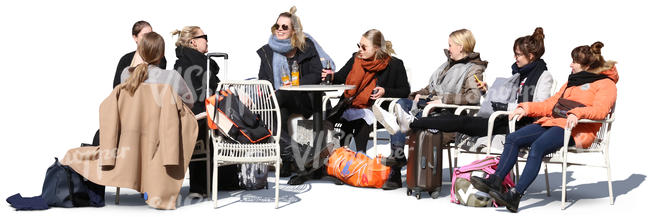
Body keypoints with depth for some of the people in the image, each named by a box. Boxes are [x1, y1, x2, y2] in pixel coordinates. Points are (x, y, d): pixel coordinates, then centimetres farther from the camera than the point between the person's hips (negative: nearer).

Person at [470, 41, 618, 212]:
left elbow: (600, 110, -14)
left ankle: (516, 195, -39)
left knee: (537, 146, -33)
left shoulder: (606, 84, 4)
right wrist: (526, 108, 16)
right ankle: (495, 182, -21)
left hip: (576, 129, -8)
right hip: (553, 122, 8)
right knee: (513, 139, -14)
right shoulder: (572, 81, 31)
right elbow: (551, 103, 29)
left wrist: (577, 113, -31)